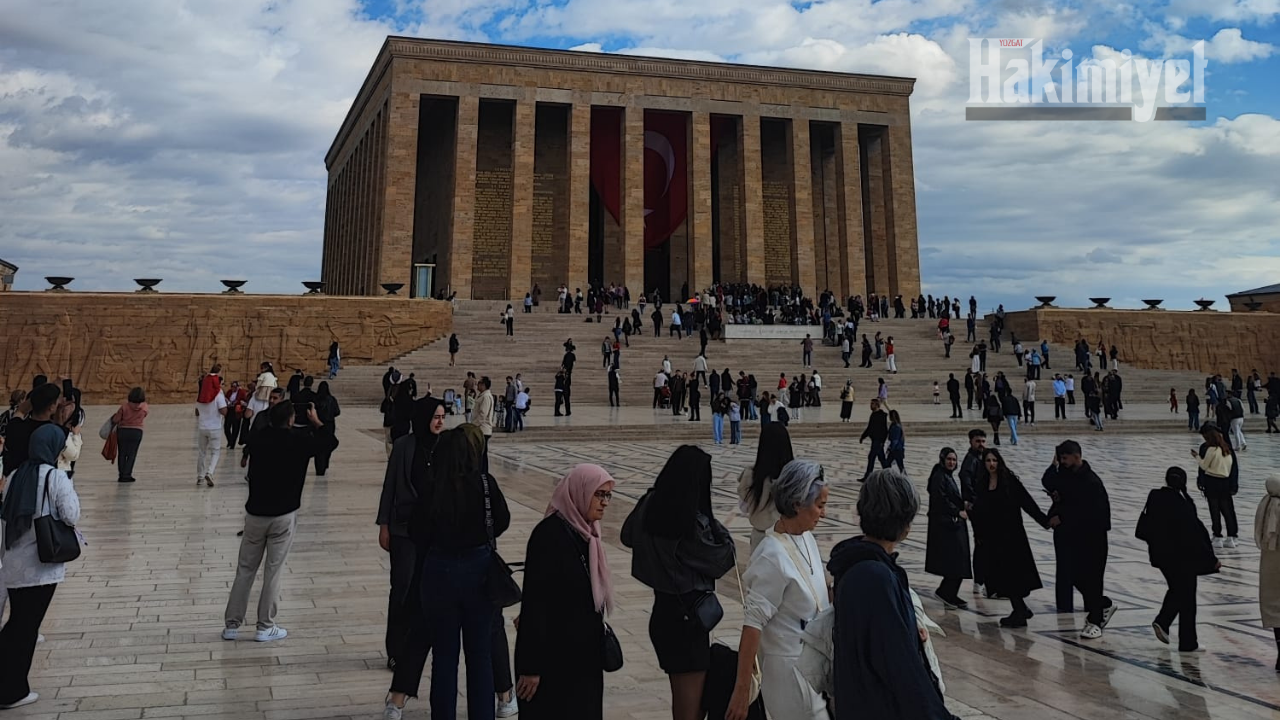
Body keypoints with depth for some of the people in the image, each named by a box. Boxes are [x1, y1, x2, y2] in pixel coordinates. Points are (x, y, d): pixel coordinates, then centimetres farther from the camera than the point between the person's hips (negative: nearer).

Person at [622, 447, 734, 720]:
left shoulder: (650, 509, -5)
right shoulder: (693, 523, -25)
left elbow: (627, 536, 14)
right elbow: (722, 558, -13)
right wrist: (720, 530, 3)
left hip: (663, 612, 7)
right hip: (688, 617, -7)